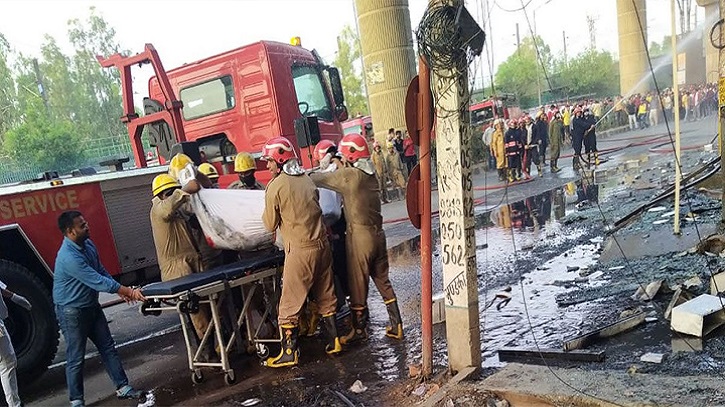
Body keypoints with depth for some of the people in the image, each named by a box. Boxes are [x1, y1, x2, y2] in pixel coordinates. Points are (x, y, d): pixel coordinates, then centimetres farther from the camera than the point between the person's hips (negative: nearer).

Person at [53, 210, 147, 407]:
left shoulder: (88, 244, -1)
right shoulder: (68, 257, -29)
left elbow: (101, 271, 11)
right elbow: (98, 281, -30)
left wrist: (121, 291, -1)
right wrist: (130, 292, -27)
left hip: (91, 306, 8)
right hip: (71, 311, -8)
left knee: (108, 347, 9)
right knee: (76, 358, 3)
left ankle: (123, 387, 16)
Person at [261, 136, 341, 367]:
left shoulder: (276, 186, -10)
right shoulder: (307, 180, 8)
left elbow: (270, 225, -3)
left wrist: (267, 210, 14)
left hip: (300, 251, -6)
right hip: (321, 244, 6)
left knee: (290, 305, 4)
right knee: (326, 297, 17)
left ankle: (289, 353, 10)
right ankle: (334, 341, 24)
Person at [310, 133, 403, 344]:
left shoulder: (349, 175, -15)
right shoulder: (371, 175, 8)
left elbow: (318, 179, -8)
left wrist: (309, 173, 12)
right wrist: (341, 168, 20)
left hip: (360, 237, -7)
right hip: (377, 234, 7)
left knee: (358, 286, 6)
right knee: (383, 281, 15)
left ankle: (359, 330, 18)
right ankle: (396, 326, 21)